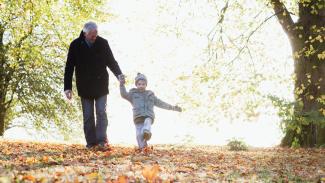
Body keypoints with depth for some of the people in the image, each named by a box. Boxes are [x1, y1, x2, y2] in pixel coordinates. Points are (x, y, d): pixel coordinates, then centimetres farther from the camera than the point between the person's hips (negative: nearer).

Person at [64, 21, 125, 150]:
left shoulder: (103, 43, -2)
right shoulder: (75, 45, -4)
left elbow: (111, 61, 5)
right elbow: (69, 68, -1)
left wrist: (119, 74, -13)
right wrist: (68, 87, -4)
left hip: (100, 85, 0)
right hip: (84, 87, 0)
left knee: (101, 112, -8)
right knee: (88, 116, 4)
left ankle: (102, 141, -10)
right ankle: (91, 142, 11)